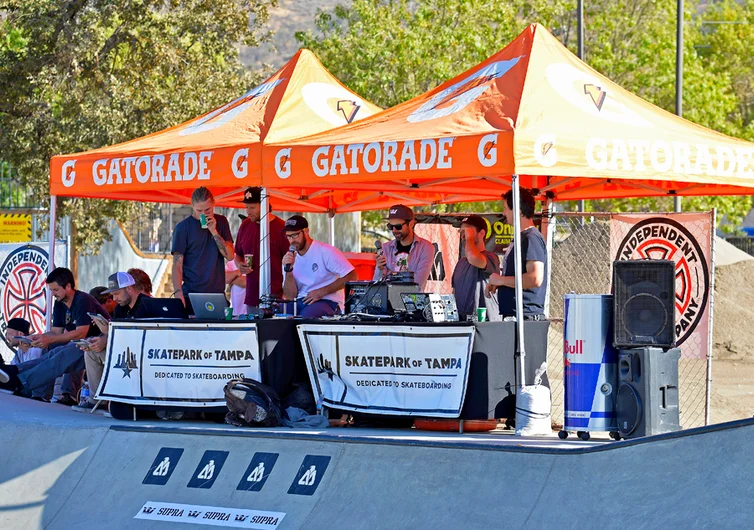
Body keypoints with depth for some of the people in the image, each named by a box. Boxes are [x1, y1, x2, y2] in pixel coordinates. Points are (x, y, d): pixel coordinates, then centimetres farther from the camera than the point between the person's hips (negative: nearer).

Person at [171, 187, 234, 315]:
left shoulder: (221, 222, 10)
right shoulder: (183, 227, -1)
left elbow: (230, 256, 2)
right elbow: (177, 265, -6)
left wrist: (214, 231, -9)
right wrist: (178, 293, -20)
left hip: (217, 293, 3)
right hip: (191, 295, -3)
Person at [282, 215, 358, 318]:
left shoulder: (325, 251, -6)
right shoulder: (290, 258, 11)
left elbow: (351, 276, -10)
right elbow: (290, 296, 6)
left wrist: (321, 292, -13)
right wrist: (288, 270, -9)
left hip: (328, 302, -5)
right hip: (301, 302, 5)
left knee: (305, 315, -37)